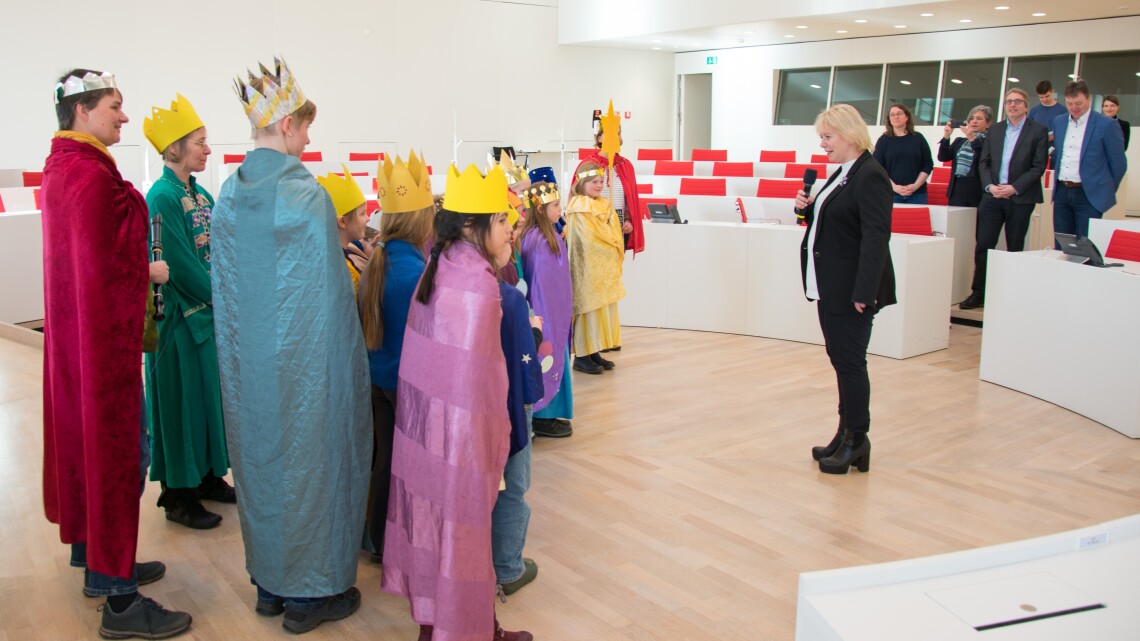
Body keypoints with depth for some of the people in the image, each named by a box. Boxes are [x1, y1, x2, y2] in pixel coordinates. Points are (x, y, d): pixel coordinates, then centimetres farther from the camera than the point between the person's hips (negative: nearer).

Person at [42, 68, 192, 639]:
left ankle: (97, 561, 34)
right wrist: (151, 272, -8)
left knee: (85, 438, 18)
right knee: (118, 449, -4)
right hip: (104, 330, -11)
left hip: (73, 329, 11)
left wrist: (139, 267, 12)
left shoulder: (60, 167, 11)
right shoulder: (92, 175, -21)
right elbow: (104, 267, -23)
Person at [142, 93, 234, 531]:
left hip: (212, 312, 8)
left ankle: (207, 476, 30)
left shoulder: (199, 194, 10)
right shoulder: (163, 197, -16)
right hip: (183, 316, -8)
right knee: (184, 396, 1)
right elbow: (181, 265, -19)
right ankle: (179, 495, 14)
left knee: (211, 392, 15)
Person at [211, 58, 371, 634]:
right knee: (307, 458, 7)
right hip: (304, 358, -7)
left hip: (245, 358, 7)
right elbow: (330, 290, -17)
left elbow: (223, 287, 8)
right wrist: (351, 351, -7)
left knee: (260, 456, 18)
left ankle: (268, 582, 33)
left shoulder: (229, 194, 2)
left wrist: (242, 344, 17)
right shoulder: (306, 197, -18)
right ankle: (309, 592, 20)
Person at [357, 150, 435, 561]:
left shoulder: (377, 262, 3)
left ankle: (379, 540, 30)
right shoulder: (416, 272, -21)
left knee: (385, 458, 17)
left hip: (379, 377, 8)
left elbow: (368, 323, 10)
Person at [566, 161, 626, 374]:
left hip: (604, 268, 8)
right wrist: (612, 241, -2)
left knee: (603, 308, 9)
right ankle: (581, 356, 2)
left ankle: (593, 352, 17)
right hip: (587, 268, -8)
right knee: (588, 308, -5)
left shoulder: (604, 205, 13)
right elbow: (591, 239, -16)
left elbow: (613, 235, 14)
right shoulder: (579, 208, -11)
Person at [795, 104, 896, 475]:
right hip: (831, 287, 10)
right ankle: (846, 434, 23)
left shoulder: (870, 176, -15)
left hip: (851, 290, -10)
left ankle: (857, 440, 8)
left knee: (850, 362, -2)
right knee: (840, 360, 14)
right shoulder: (843, 173, 15)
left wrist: (864, 293, -25)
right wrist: (809, 208, 3)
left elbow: (876, 237, -21)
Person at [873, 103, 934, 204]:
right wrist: (894, 187, -12)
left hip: (917, 193, 1)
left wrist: (916, 185, -7)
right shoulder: (884, 140, 5)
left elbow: (928, 165, 7)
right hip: (891, 194, -1)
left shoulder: (918, 138, 9)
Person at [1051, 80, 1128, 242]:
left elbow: (1118, 164, -1)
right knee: (1061, 247, 8)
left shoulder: (1107, 125, -7)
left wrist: (1107, 192, 5)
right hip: (1061, 192, 5)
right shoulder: (1058, 122, 10)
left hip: (1089, 196, -5)